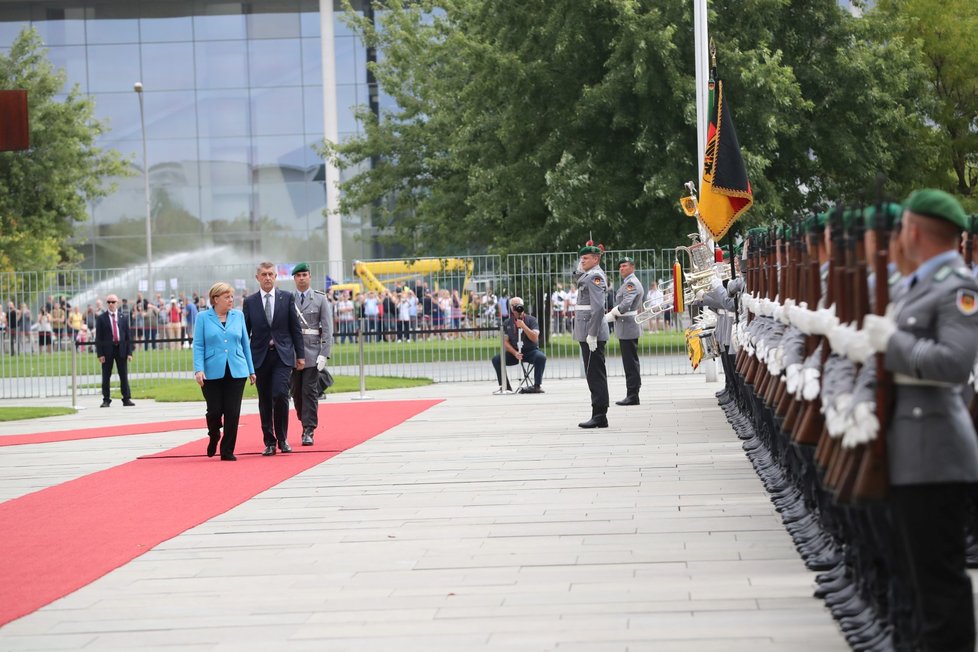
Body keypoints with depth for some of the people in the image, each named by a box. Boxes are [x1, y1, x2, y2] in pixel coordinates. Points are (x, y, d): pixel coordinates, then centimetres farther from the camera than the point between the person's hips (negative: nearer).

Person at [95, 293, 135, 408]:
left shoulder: (123, 318, 9)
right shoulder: (101, 318, 1)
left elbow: (128, 336, 9)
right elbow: (98, 337, -1)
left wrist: (129, 352, 1)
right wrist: (100, 354, -9)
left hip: (121, 350, 2)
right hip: (107, 350, -2)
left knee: (124, 376, 3)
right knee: (106, 377, 2)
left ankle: (127, 399, 7)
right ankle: (106, 400, 7)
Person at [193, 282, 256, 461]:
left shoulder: (238, 316, 9)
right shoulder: (203, 318, 1)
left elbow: (245, 343, 13)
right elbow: (198, 345, -2)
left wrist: (251, 370, 12)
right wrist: (198, 369, -13)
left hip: (236, 372, 2)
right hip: (213, 372, -2)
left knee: (232, 412, -1)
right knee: (215, 411, -1)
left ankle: (227, 451, 8)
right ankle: (213, 438, 30)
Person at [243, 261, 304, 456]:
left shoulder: (287, 298, 5)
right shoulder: (250, 302, 6)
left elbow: (295, 328, 6)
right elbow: (245, 332, 7)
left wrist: (300, 355, 3)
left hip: (283, 355, -1)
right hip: (260, 356, 2)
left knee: (280, 395, -15)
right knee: (265, 401, 4)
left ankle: (282, 438, 0)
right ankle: (269, 442, 13)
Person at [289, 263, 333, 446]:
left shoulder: (320, 299, 3)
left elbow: (327, 328, 0)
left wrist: (324, 354, -9)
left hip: (312, 353, -2)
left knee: (310, 392, -5)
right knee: (296, 392, 7)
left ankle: (308, 431, -2)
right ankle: (306, 423, 24)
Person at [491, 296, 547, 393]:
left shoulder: (531, 320, -1)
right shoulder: (507, 323, 5)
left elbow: (535, 338, -13)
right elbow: (505, 342, 1)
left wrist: (523, 326, -22)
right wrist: (515, 353, -15)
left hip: (531, 351, -2)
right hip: (514, 352, 2)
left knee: (541, 357, -35)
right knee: (496, 359, -19)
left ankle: (537, 386, -27)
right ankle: (505, 387, -13)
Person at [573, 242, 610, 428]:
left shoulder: (595, 276, -14)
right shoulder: (587, 276, 15)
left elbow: (598, 307, -22)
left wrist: (592, 334, -24)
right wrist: (580, 269, 14)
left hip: (592, 334, -10)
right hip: (587, 333, 10)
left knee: (595, 374, -8)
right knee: (593, 375, 11)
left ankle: (599, 416, -8)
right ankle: (598, 416, 15)